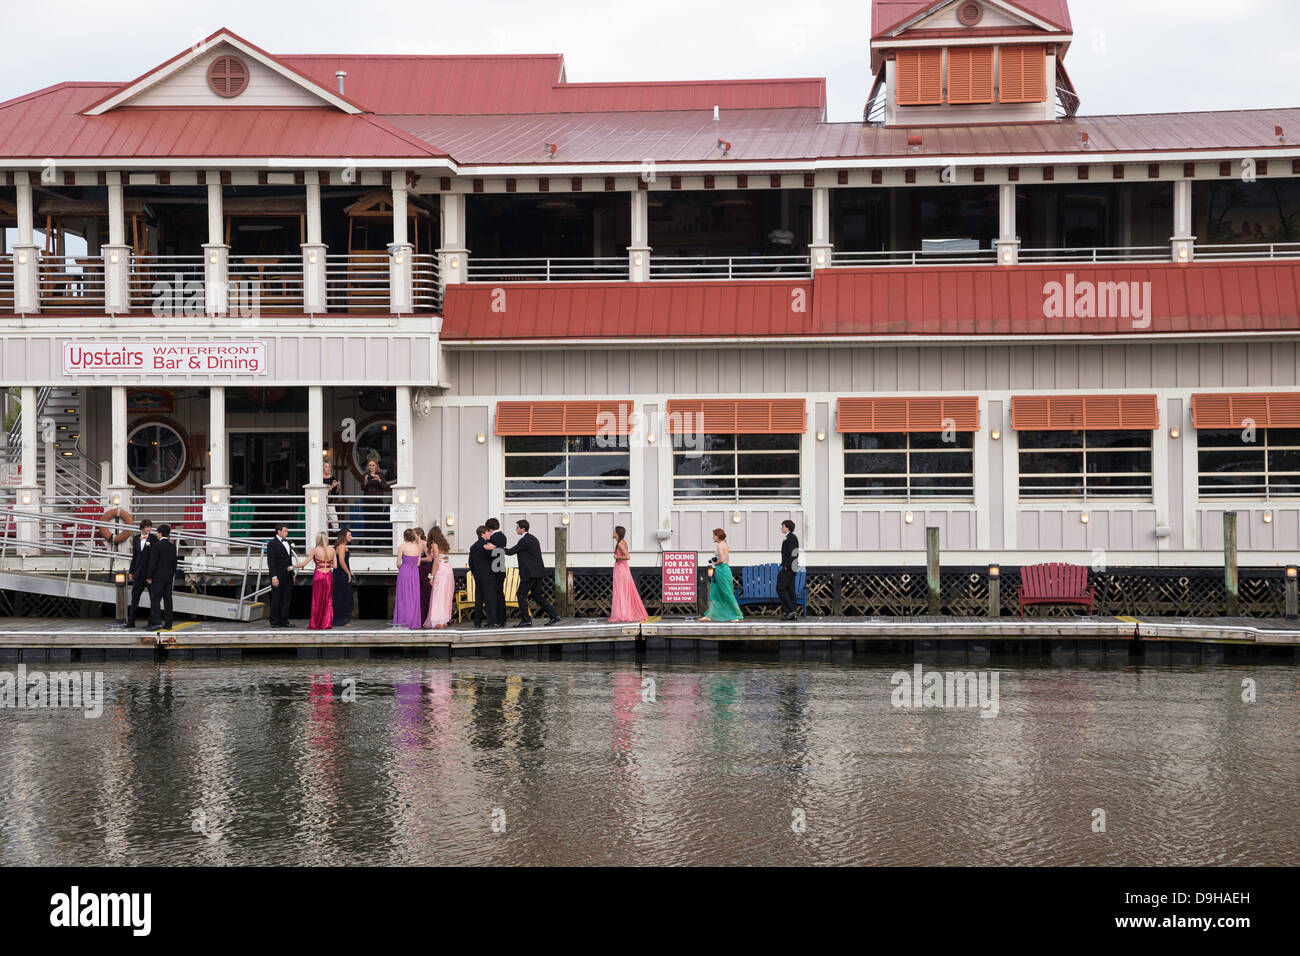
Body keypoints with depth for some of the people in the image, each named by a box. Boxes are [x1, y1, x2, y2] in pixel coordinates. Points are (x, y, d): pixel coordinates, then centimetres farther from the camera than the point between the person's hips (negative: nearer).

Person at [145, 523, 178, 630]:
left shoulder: (157, 545, -10)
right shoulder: (173, 547, 9)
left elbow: (153, 562, -14)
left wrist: (149, 577, -9)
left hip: (158, 577, -6)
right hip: (169, 578, 6)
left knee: (155, 600, -7)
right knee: (168, 600, 7)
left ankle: (156, 622, -19)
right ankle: (168, 624, 7)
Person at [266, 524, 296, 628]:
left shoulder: (287, 542, 16)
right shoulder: (272, 544, -8)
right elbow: (271, 562, -13)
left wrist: (292, 573, 17)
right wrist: (274, 577, -19)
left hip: (288, 575, 7)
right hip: (278, 576, -7)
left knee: (286, 599, 8)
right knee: (276, 599, -1)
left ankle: (284, 621, 13)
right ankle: (274, 622, 4)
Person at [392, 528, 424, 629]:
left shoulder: (402, 547, -7)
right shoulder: (417, 547, 5)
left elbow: (398, 563, -5)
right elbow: (418, 563, 8)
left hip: (404, 571, -4)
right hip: (415, 572, 4)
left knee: (403, 598, 2)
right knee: (414, 598, 8)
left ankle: (404, 622, -1)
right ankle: (414, 623, 6)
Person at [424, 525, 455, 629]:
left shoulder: (435, 545, -5)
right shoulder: (445, 544, 16)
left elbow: (436, 561, -12)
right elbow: (446, 557, 14)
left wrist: (432, 576, -11)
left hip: (441, 570, -7)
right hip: (449, 571, 7)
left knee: (439, 596, -6)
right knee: (446, 597, 11)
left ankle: (439, 622, -12)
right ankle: (445, 620, 13)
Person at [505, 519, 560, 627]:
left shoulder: (524, 541, -13)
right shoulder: (533, 539, 17)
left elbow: (511, 552, -12)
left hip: (530, 573, -9)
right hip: (539, 573, 9)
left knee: (522, 594, -3)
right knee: (537, 595, 12)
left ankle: (526, 620, -6)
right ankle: (554, 615, 6)